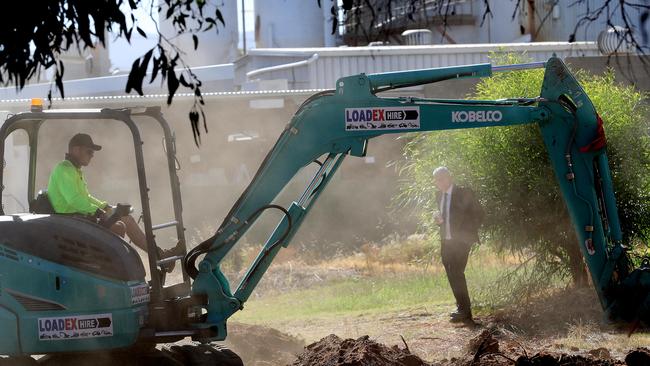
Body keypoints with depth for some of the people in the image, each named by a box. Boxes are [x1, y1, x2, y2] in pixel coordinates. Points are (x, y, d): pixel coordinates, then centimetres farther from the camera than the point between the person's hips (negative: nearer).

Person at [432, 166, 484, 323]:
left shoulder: (464, 193, -8)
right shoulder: (439, 195, 12)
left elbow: (478, 213, -3)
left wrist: (470, 234, -7)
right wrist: (438, 219, 2)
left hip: (461, 240, -7)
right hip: (446, 241, 7)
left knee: (456, 273, -17)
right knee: (452, 275, 7)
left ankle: (464, 311, -15)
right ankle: (463, 308, 17)